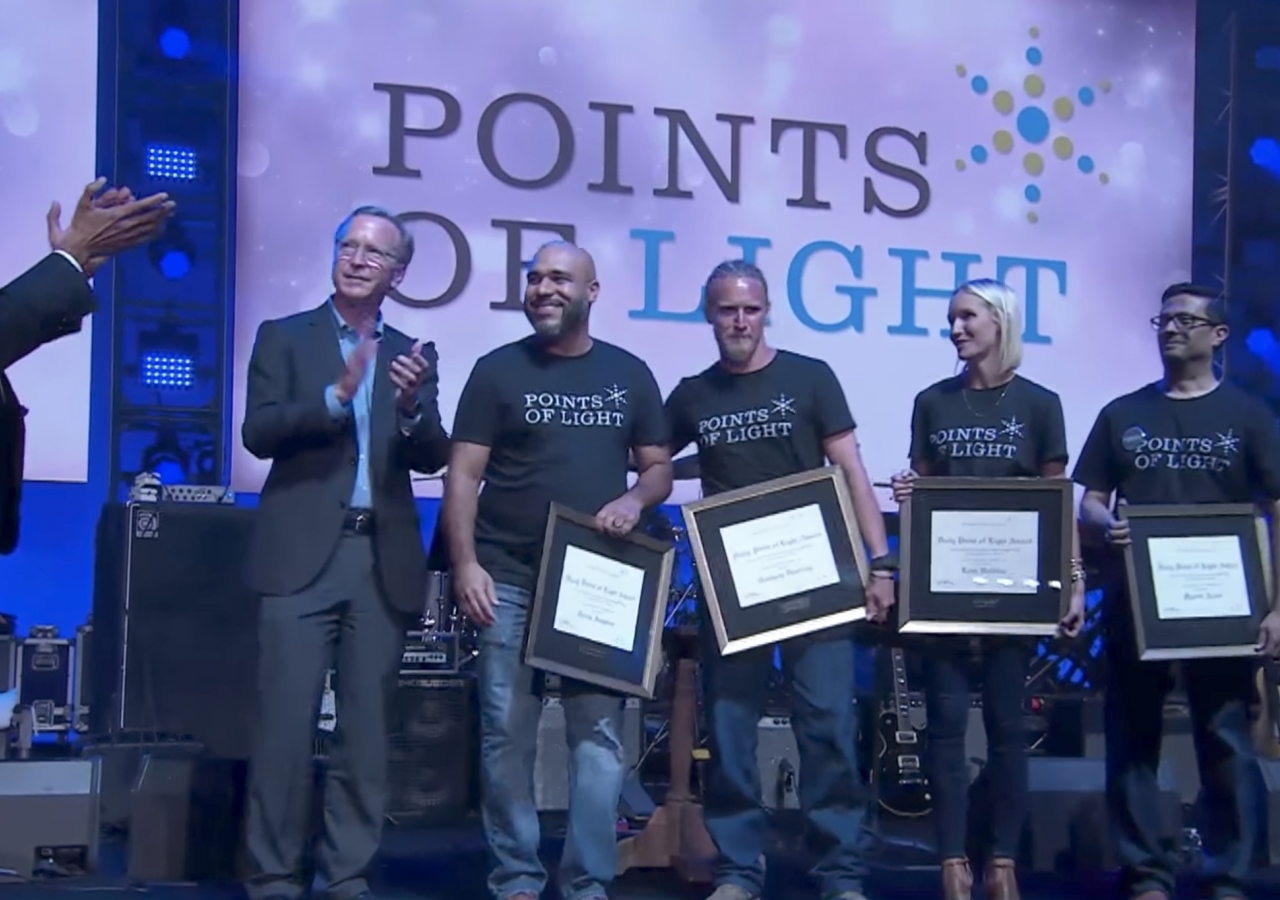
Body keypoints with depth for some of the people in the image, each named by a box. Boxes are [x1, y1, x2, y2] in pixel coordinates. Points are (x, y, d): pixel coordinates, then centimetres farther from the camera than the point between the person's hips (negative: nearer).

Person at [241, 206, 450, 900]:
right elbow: (258, 433, -5)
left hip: (383, 562, 3)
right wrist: (337, 395, -18)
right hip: (303, 556, -3)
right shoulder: (284, 337, 7)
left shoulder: (412, 355, 14)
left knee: (366, 727, 5)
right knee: (286, 722, -5)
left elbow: (434, 459, 6)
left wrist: (412, 408, -14)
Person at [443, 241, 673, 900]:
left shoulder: (629, 374, 10)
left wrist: (635, 500, -9)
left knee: (599, 734, -1)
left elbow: (658, 468, 14)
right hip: (509, 581, -1)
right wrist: (465, 563, -11)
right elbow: (463, 475, 0)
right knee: (507, 735, 0)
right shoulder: (498, 370, 3)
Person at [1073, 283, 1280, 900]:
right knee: (1132, 741, 3)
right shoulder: (1122, 414, 10)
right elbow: (1089, 503, 11)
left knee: (1225, 745, 1)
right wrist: (1107, 526, -13)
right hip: (1135, 601, 2)